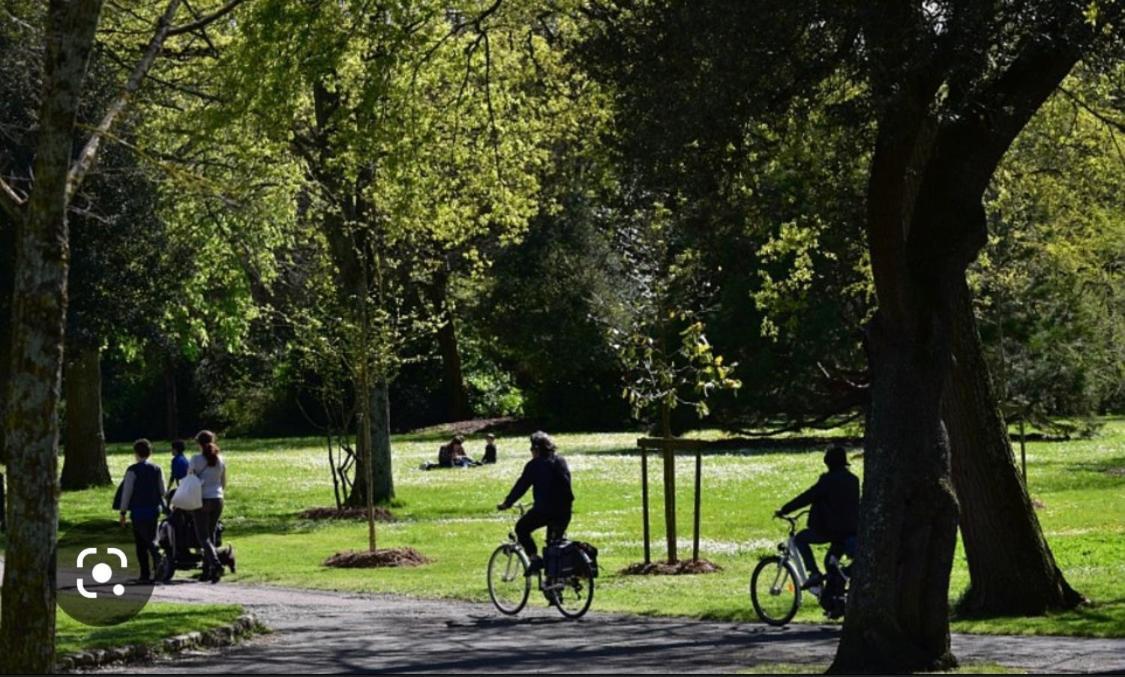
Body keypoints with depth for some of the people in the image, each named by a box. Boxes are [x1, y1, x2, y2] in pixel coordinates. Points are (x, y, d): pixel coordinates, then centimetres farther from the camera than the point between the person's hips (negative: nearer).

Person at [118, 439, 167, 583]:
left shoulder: (132, 470, -9)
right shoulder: (157, 469, 4)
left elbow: (127, 492, -8)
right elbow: (162, 491, 8)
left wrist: (123, 512, -2)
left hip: (138, 510, -4)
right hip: (154, 509, 4)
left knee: (141, 543, 2)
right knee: (151, 538, 12)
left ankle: (145, 574, -4)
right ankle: (158, 559, -12)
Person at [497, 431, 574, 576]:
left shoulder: (534, 465, -3)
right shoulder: (561, 461, 14)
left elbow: (521, 486, -1)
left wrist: (506, 503, 7)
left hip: (544, 509, -6)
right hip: (564, 509, 6)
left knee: (521, 528, 14)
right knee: (555, 541, 20)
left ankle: (535, 558, -2)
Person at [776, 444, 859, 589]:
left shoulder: (828, 480, -13)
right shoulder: (853, 480, 10)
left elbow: (807, 497, -13)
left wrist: (784, 510, -5)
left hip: (831, 529, -7)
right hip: (852, 531, 7)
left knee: (800, 538, 11)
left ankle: (814, 573, -1)